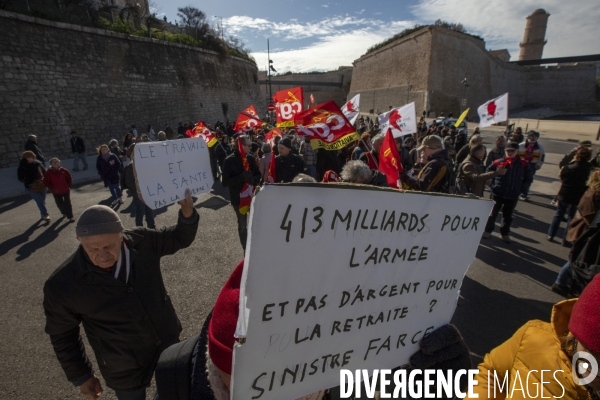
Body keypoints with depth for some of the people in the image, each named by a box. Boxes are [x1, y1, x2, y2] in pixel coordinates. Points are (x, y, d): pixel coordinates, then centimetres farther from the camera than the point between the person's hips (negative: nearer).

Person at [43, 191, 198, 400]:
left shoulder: (142, 241, -20)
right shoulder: (62, 284, -24)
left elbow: (179, 239, -4)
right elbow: (62, 335, -8)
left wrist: (187, 214, -25)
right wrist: (81, 376, 3)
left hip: (168, 342, 3)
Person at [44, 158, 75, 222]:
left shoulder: (64, 170, -6)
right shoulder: (48, 172, -8)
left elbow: (69, 178, 4)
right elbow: (46, 182, -4)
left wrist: (68, 186, -1)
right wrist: (52, 189, -10)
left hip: (66, 190, -1)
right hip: (56, 192, 1)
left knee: (67, 203, -5)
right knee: (59, 204, 14)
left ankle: (70, 217, -2)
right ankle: (64, 212, 41)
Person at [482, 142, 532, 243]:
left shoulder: (523, 164, -3)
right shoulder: (498, 162, -5)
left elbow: (528, 179, 6)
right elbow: (488, 172, 8)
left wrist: (518, 187, -1)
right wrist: (493, 184, 1)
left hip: (513, 195, 1)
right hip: (497, 193, -1)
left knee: (508, 216, 15)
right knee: (493, 213, 10)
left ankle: (505, 233, 29)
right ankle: (488, 231, 23)